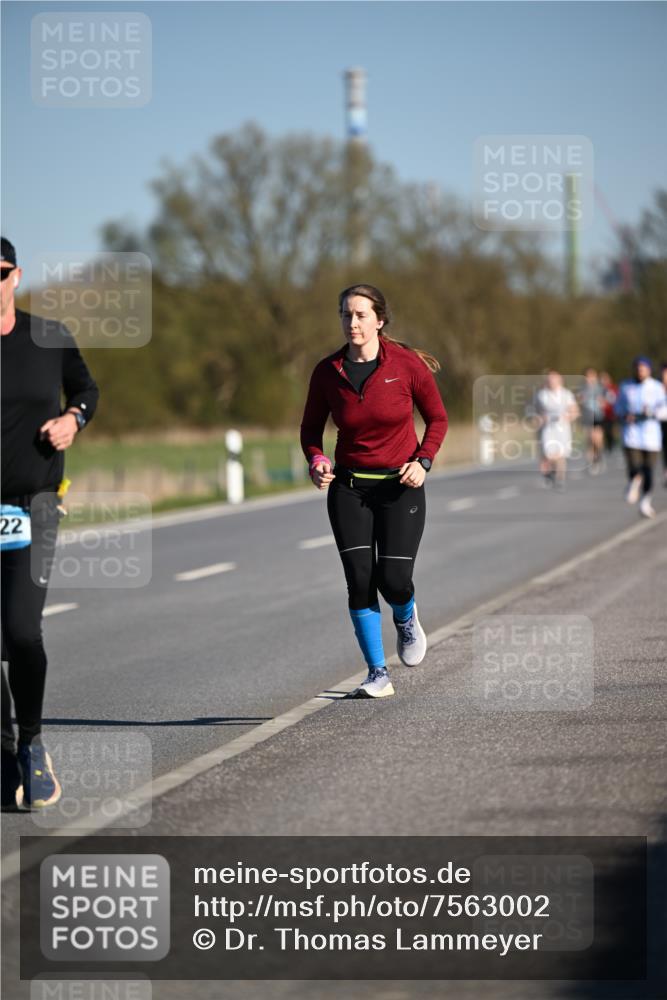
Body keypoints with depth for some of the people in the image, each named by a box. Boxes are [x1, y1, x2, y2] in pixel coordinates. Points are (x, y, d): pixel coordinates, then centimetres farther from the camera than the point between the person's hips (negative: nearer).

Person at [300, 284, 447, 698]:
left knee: (394, 579, -10)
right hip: (348, 488, 2)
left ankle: (406, 617, 29)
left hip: (400, 487, -2)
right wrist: (317, 461, -10)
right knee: (359, 579, -7)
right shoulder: (327, 372, -3)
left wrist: (423, 461, -11)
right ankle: (379, 674, 4)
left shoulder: (407, 364, -8)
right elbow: (311, 429, 10)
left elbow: (437, 418, 3)